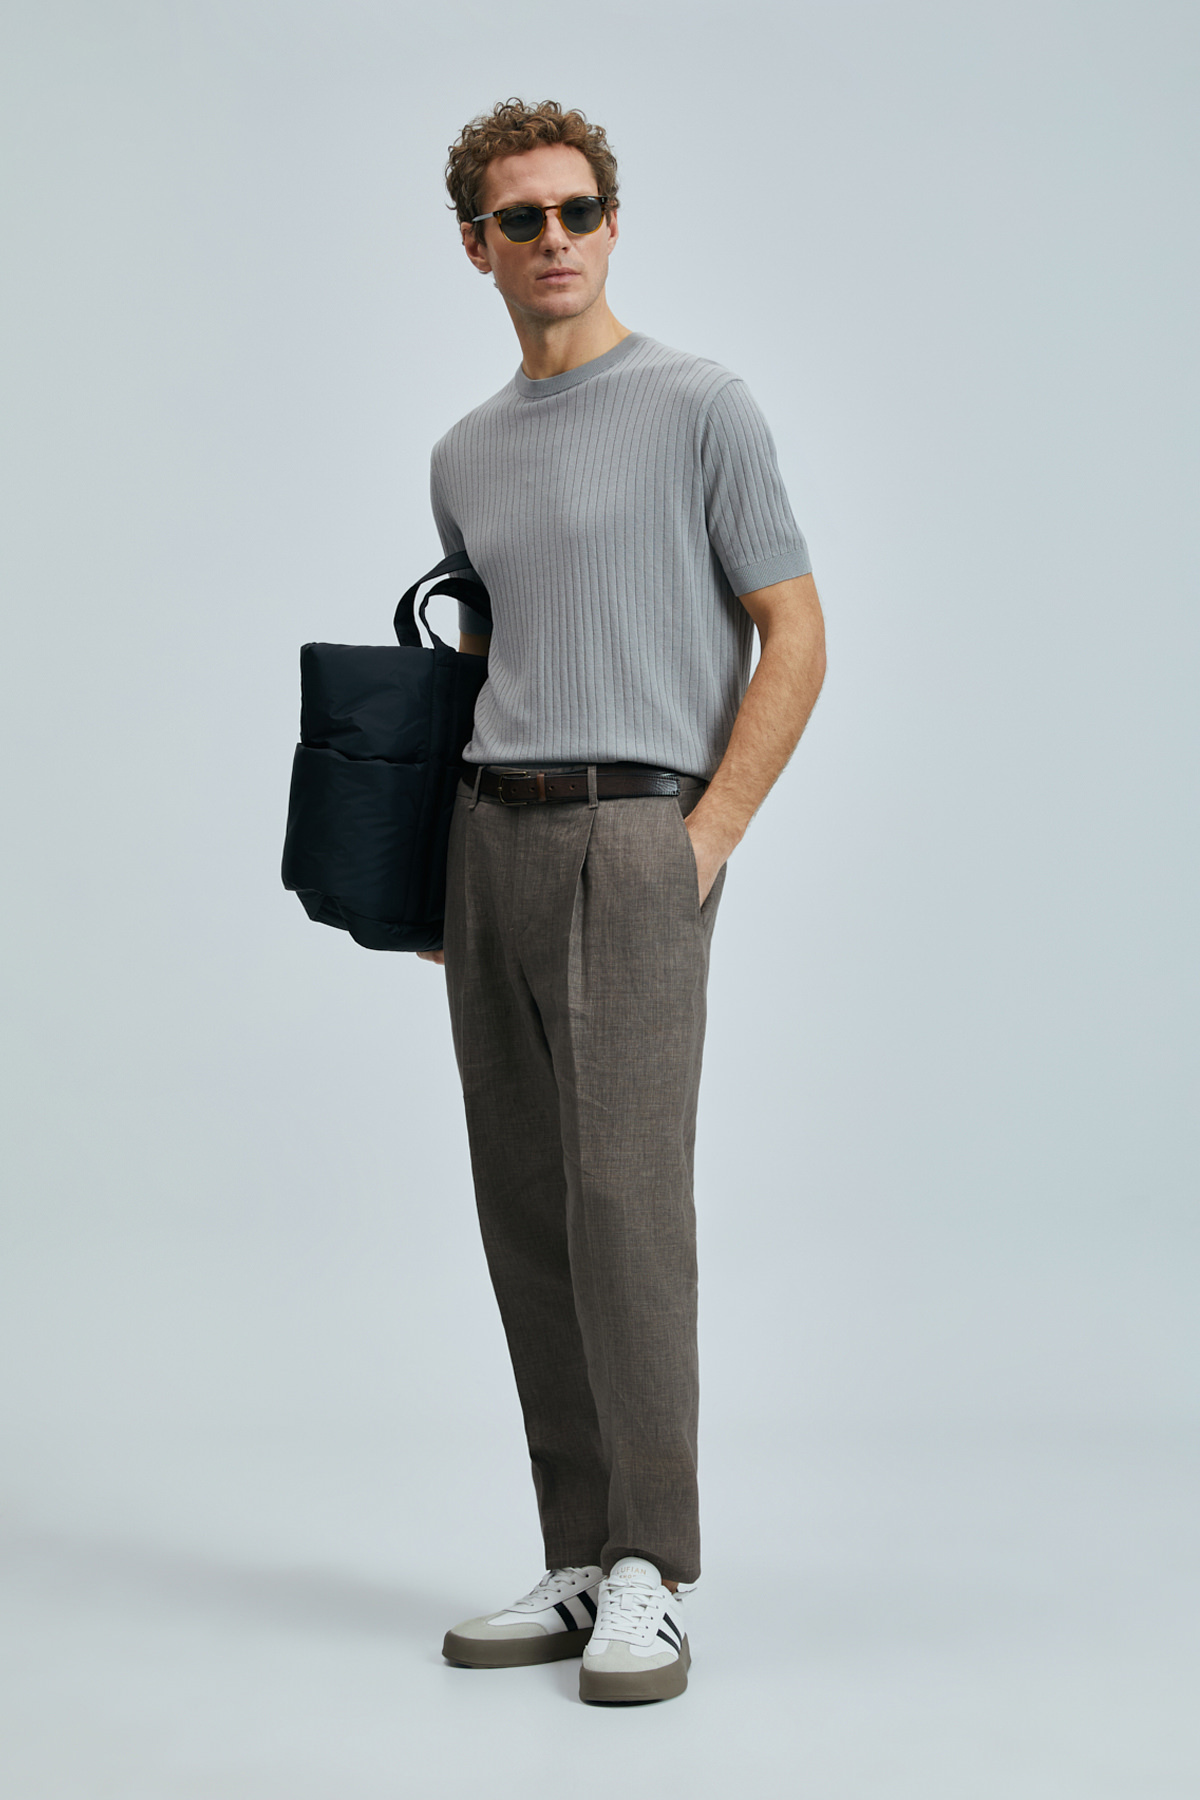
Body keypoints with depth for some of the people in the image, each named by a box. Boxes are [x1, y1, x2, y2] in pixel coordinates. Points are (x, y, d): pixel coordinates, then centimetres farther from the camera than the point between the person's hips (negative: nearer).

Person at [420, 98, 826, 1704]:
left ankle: (650, 1576, -7)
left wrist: (706, 835, -11)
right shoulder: (466, 455, 18)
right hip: (492, 842, 6)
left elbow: (796, 637, -3)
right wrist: (439, 861, 15)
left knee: (624, 1190, -14)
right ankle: (581, 1563, 11)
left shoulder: (702, 409, 0)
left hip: (634, 839, -6)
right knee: (527, 1211, 4)